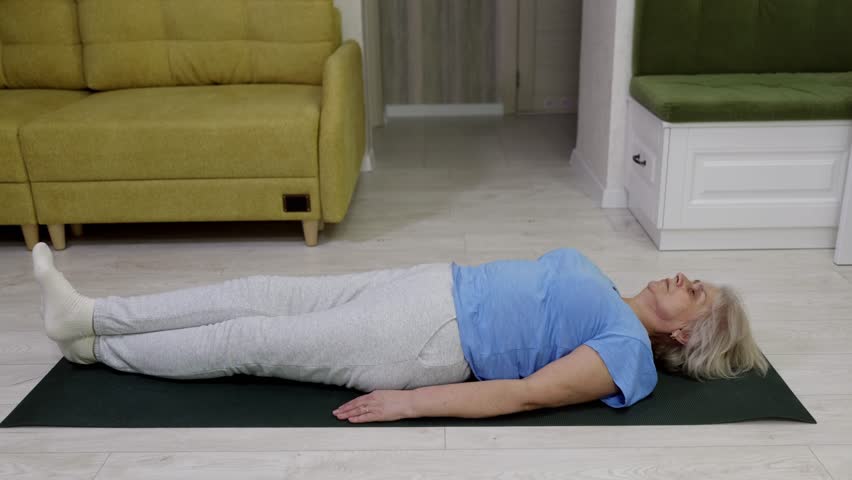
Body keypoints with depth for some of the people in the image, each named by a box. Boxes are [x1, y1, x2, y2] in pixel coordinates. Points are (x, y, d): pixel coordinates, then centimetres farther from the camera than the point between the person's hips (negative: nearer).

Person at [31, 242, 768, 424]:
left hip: (433, 342, -8)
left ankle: (95, 349, 15)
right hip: (435, 286, 8)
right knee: (264, 294, 2)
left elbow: (526, 394, -19)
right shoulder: (609, 301, 18)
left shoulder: (630, 354, -9)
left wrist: (409, 404, -24)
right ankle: (92, 315, 13)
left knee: (251, 341, -6)